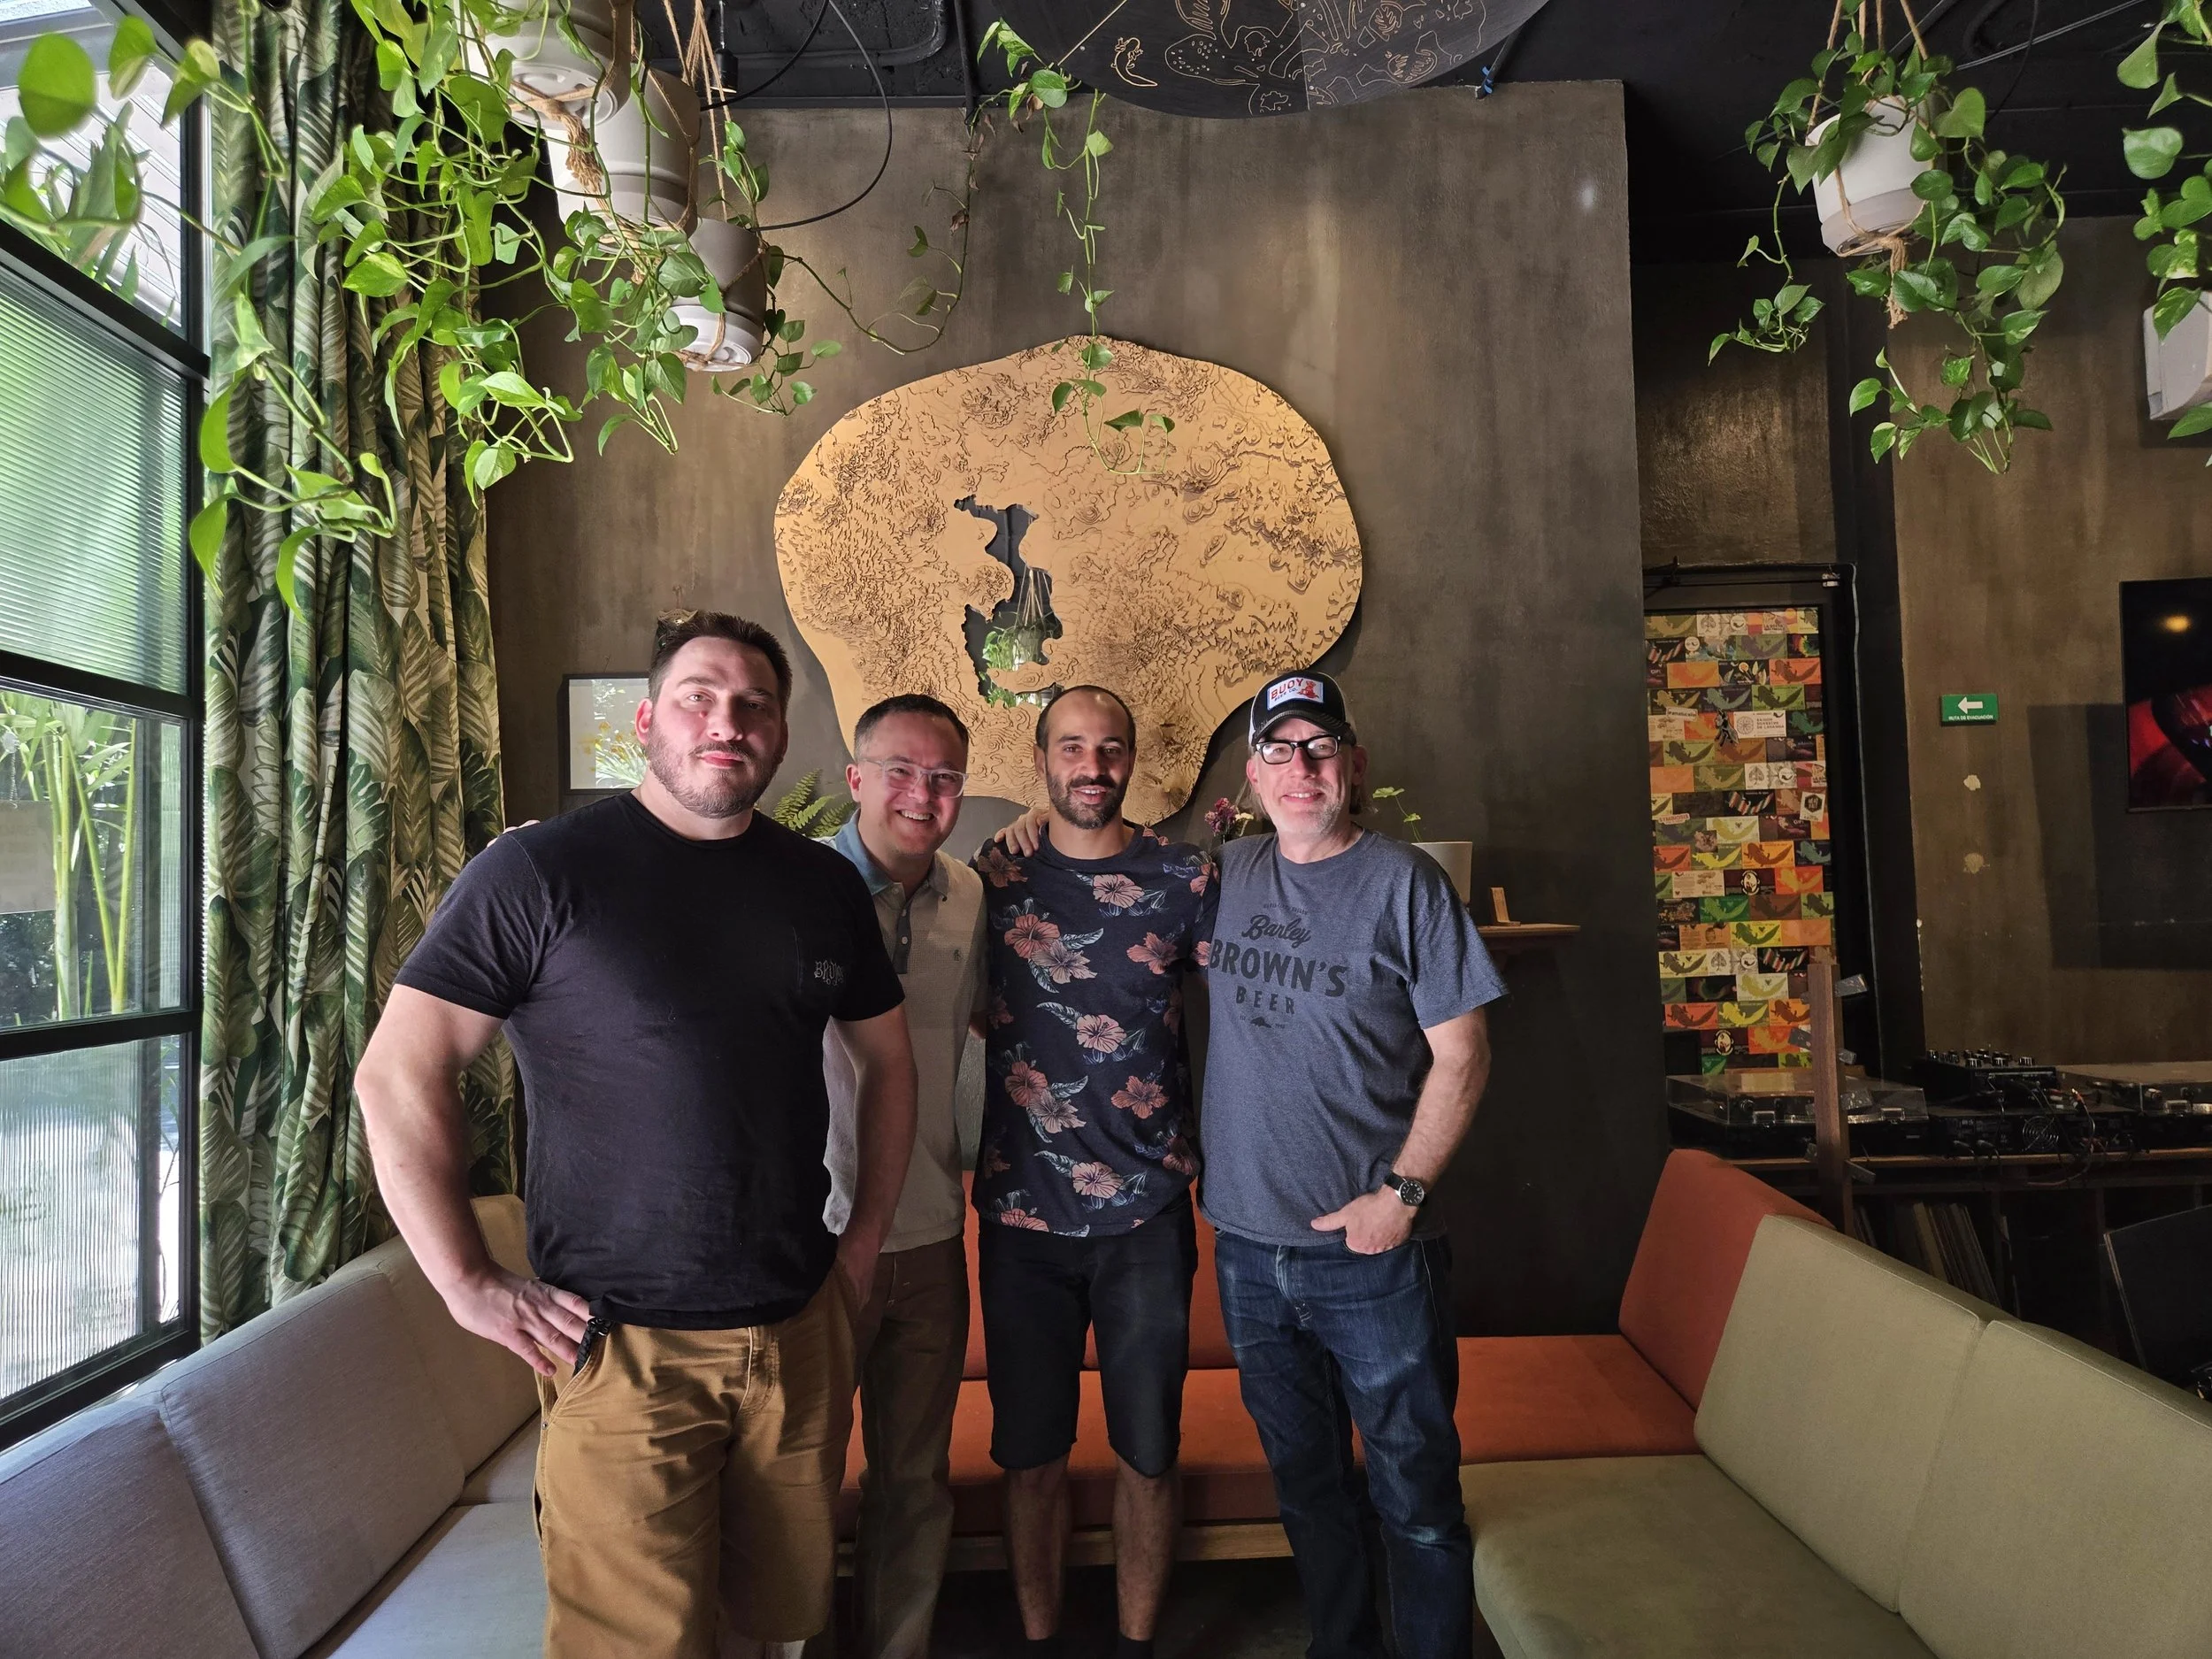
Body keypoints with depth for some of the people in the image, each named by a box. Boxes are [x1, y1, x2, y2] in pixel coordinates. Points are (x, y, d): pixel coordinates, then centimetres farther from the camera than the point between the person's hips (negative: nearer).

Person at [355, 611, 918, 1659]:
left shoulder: (823, 885, 5)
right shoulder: (542, 871, -9)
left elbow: (887, 1061, 15)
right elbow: (396, 1078, -10)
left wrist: (864, 1243, 9)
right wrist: (470, 1287, -11)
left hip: (799, 1332, 5)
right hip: (622, 1350, -4)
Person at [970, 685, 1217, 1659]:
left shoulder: (1185, 877, -1)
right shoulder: (994, 877, 1)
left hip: (1146, 1213, 0)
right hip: (1022, 1213, 0)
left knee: (1147, 1451, 13)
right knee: (1030, 1455, 13)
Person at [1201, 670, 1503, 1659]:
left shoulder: (1403, 882, -8)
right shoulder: (1228, 874, 4)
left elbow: (1461, 1053, -9)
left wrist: (1401, 1192, -14)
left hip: (1371, 1252, -4)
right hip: (1247, 1249, 4)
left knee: (1415, 1498, 9)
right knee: (1307, 1485, 21)